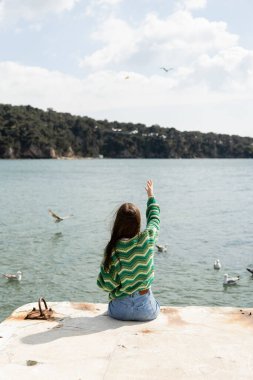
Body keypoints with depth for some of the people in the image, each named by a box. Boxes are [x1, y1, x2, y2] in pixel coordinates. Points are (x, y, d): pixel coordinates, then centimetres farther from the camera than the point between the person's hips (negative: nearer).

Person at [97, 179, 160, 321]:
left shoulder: (113, 249, -17)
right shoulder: (148, 238, -13)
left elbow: (106, 284, -12)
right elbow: (155, 219, 11)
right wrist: (151, 196, 27)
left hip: (119, 310, 0)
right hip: (145, 309, 1)